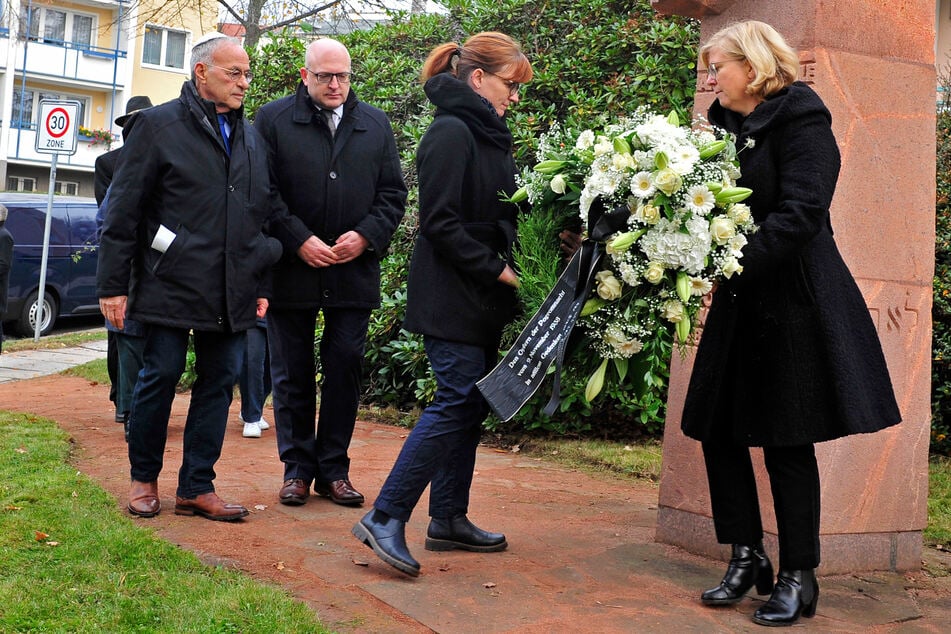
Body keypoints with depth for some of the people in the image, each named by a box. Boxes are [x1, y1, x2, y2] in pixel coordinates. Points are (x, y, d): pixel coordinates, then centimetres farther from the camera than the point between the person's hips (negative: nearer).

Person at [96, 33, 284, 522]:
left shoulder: (252, 138, 14)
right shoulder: (158, 125, -1)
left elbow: (266, 214, 19)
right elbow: (123, 211, -3)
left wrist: (263, 284, 15)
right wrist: (113, 285, -6)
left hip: (232, 292, 5)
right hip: (171, 281, -5)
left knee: (219, 382, 5)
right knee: (161, 377, 2)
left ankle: (196, 488, 15)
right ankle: (143, 480, 21)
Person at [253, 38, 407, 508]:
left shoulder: (376, 124, 11)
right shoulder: (272, 120, 2)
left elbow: (393, 193, 10)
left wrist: (366, 235, -6)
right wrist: (299, 241, -13)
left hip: (354, 272, 2)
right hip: (291, 270, -2)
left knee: (345, 370, 5)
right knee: (292, 373, 6)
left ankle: (333, 469, 16)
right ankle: (297, 468, 18)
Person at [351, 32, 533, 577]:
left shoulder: (488, 135, 16)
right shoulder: (451, 133, -13)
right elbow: (440, 222, -19)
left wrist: (509, 270, 4)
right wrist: (496, 269, -17)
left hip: (483, 298, 10)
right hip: (454, 297, -10)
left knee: (470, 405, 11)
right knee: (459, 402, -11)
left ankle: (450, 520, 19)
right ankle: (386, 519, -5)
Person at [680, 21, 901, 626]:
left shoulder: (800, 121, -9)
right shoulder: (727, 129, 13)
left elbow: (799, 213, -20)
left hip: (794, 301, -7)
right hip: (741, 305, 7)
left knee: (787, 438, -1)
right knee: (716, 428, 5)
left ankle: (799, 576, 13)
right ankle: (747, 555, 20)